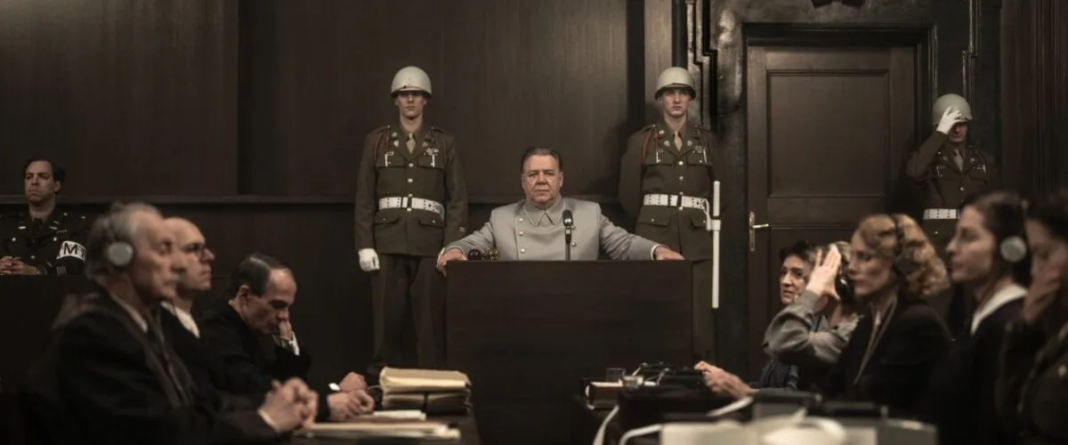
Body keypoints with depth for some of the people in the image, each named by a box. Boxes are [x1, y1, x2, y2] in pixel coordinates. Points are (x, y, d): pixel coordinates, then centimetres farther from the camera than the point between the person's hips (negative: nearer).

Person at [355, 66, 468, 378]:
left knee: (430, 319, -3)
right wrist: (365, 245, -3)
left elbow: (458, 199, 4)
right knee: (388, 319, -2)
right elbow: (364, 199, 7)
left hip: (430, 242, 0)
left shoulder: (445, 143, 9)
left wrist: (452, 247, -6)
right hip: (388, 241, 1)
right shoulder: (377, 141, 10)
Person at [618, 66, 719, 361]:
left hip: (696, 240, 1)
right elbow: (629, 196, 10)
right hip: (655, 238, -1)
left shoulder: (707, 141, 12)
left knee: (700, 322, -5)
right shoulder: (641, 141, 7)